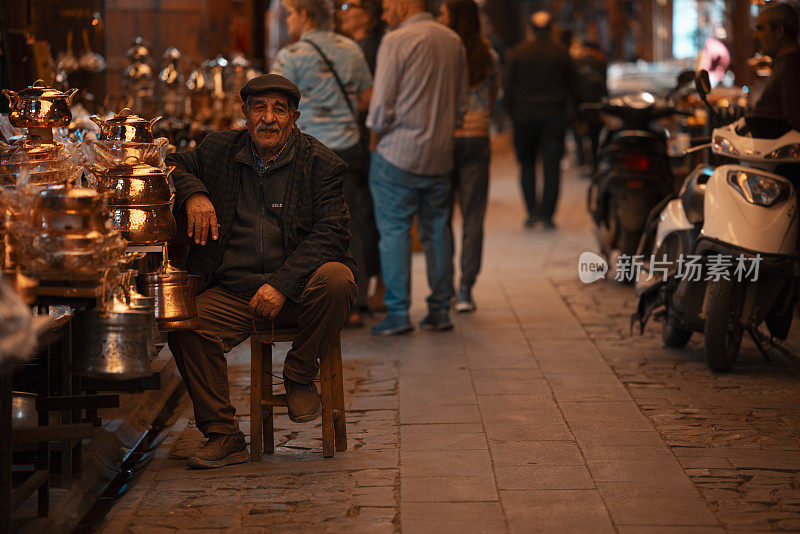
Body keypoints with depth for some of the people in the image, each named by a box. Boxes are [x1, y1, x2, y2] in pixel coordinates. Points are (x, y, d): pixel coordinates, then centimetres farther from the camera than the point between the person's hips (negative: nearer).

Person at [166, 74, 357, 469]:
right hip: (233, 291, 2)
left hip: (298, 289, -2)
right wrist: (192, 193, -2)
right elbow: (170, 165, 22)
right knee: (185, 327, -25)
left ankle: (299, 375, -8)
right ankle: (223, 437, -13)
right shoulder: (219, 151, 11)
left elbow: (330, 233, -9)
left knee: (336, 279, -33)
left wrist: (282, 284, -22)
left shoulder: (320, 163, 1)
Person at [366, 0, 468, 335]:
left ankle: (398, 313, -3)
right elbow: (461, 103, 14)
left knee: (394, 231, -1)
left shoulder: (396, 41, -11)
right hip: (439, 155, 6)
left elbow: (381, 104, -12)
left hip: (398, 152, -6)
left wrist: (375, 140, 2)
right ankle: (440, 310, 14)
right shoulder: (453, 41, 9)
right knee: (437, 231, 11)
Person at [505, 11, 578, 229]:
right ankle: (547, 214, -2)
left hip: (524, 115, 0)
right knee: (552, 166, 2)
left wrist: (512, 112, 8)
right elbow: (572, 86, 6)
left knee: (527, 164, 10)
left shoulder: (517, 53, -2)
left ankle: (532, 210, -1)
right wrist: (571, 105, 23)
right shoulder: (561, 53, 0)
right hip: (554, 115, 0)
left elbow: (509, 86, -1)